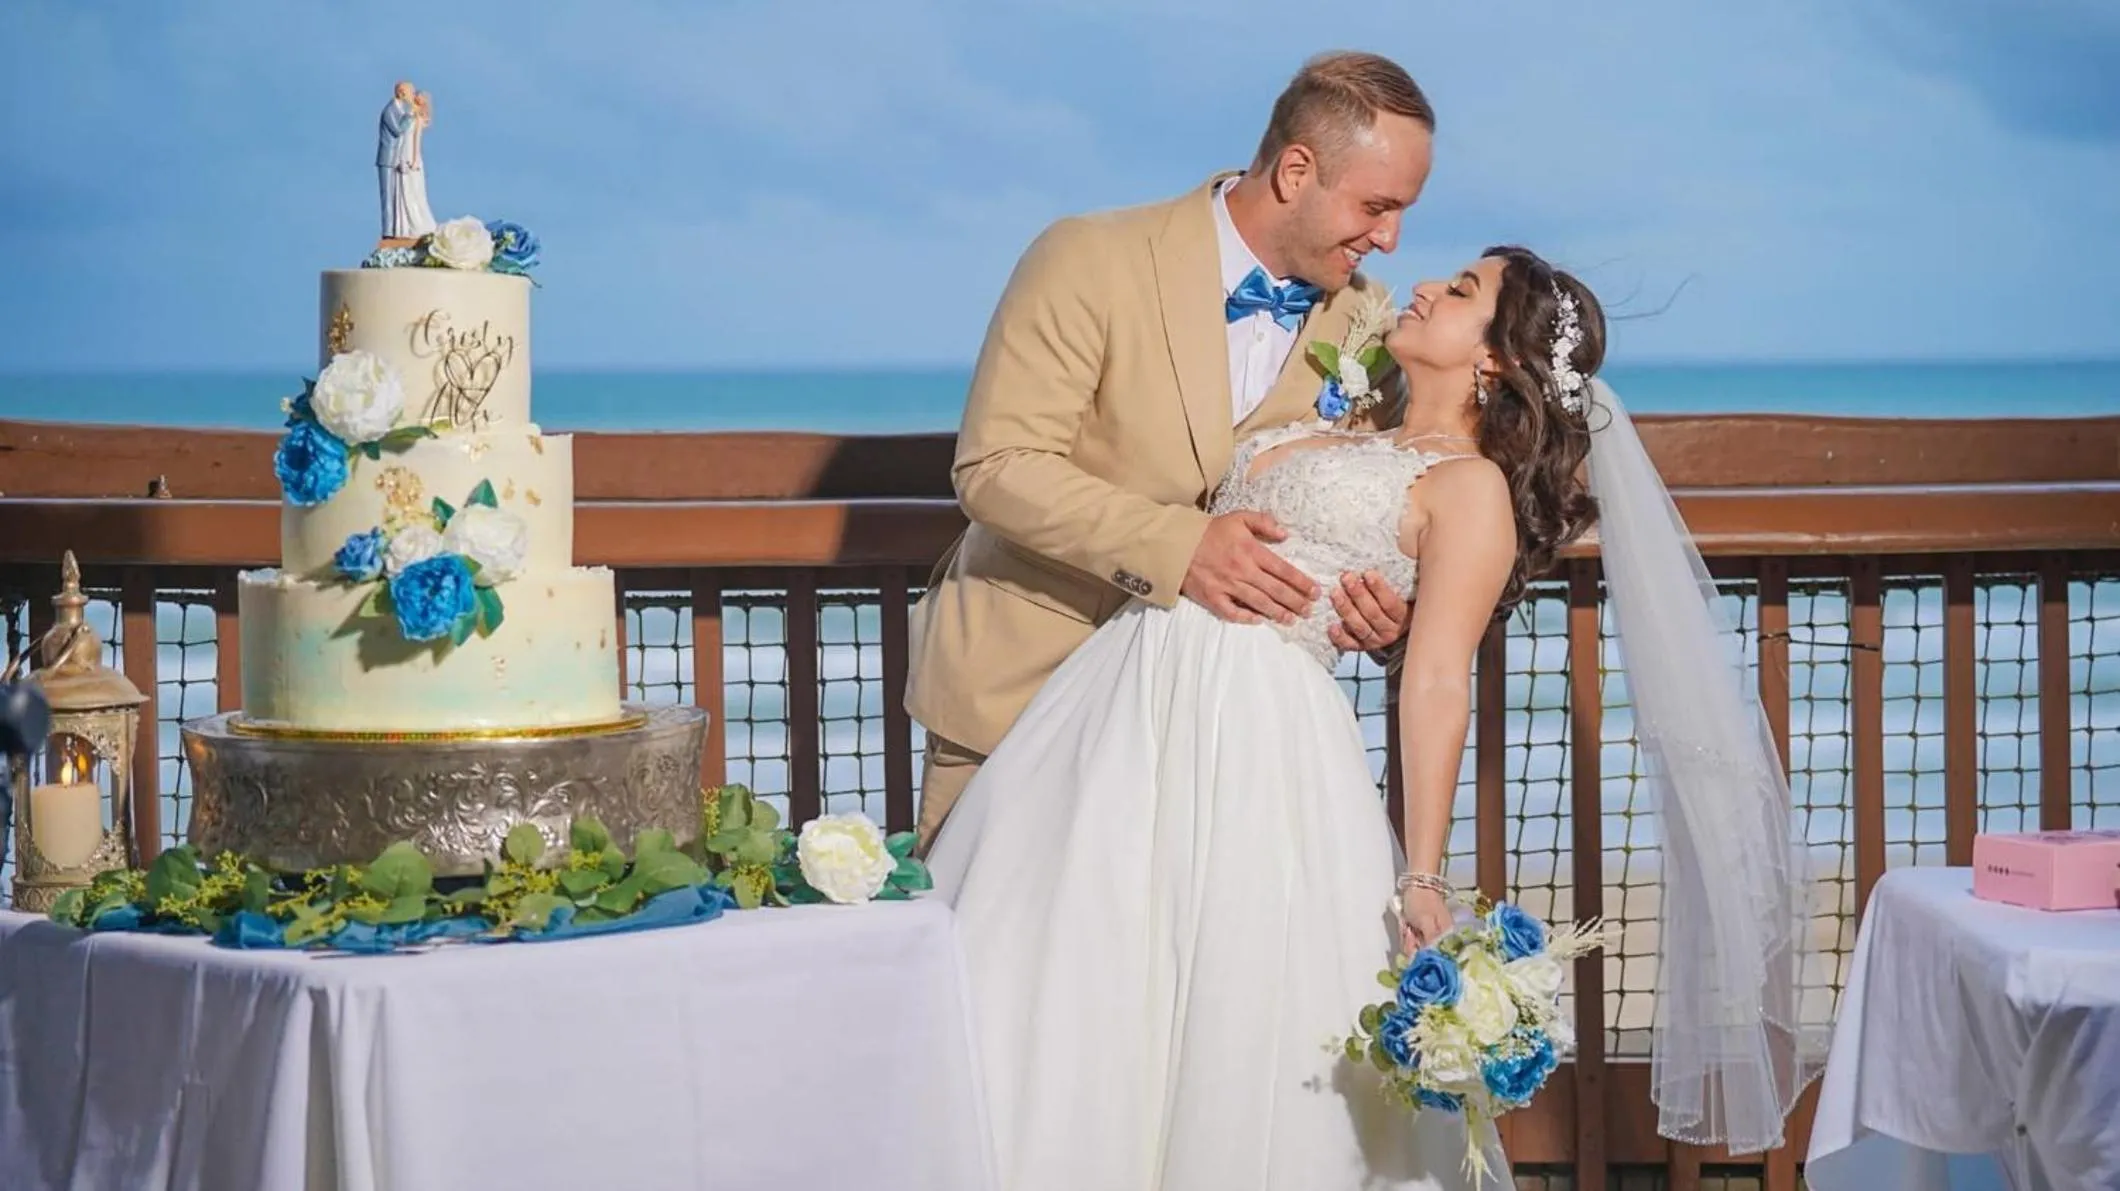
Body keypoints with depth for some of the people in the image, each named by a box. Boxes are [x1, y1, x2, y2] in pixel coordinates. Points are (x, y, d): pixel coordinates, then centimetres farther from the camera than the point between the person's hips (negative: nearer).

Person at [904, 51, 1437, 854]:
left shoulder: (1361, 322, -1)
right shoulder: (1092, 264, -15)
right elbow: (995, 466, -20)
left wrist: (1378, 611, -16)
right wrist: (1177, 547, -32)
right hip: (1023, 682, -3)